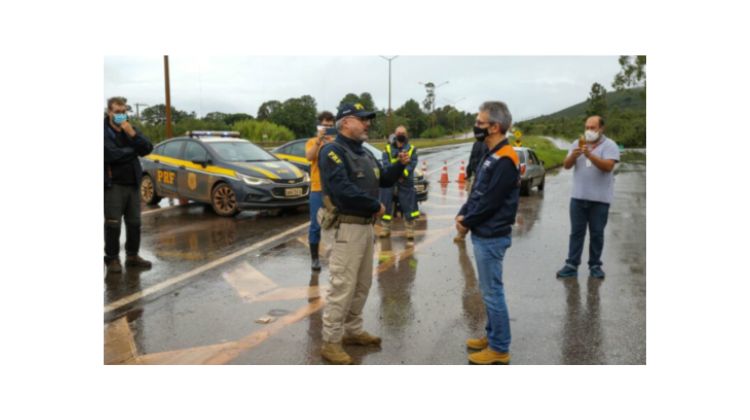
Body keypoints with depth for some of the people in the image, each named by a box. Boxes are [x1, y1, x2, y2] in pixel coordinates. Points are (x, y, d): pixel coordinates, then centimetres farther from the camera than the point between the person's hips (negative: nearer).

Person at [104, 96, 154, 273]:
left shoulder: (130, 128, 11)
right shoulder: (105, 130, -7)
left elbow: (147, 149, 1)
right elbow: (110, 154, -21)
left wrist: (132, 134, -14)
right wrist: (132, 150, -7)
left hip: (133, 183, 5)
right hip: (113, 185, -5)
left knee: (134, 223, 9)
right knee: (113, 224, -3)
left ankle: (132, 256, 20)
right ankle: (112, 259, 7)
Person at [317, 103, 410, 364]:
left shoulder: (364, 153, 16)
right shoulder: (333, 152, -13)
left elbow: (383, 181, 21)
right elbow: (344, 190, -25)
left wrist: (400, 165, 2)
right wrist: (376, 206, -16)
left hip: (366, 226, 9)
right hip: (348, 227, -9)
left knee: (362, 284, 17)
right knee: (343, 287, -6)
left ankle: (352, 331, 31)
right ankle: (331, 342, 4)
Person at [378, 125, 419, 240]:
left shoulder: (411, 149, 9)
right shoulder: (388, 148, 10)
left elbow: (412, 164, -3)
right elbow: (385, 163, -3)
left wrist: (403, 174, -20)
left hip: (406, 182, -1)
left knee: (408, 206, -1)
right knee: (386, 205, 2)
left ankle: (410, 230, 7)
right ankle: (385, 228, 12)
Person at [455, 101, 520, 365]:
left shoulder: (504, 160, -19)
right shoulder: (490, 155, 13)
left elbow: (490, 201, -20)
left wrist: (467, 222, -10)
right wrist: (462, 215, 3)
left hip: (491, 237, -10)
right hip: (483, 234, 10)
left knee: (492, 292, -2)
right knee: (488, 290, 18)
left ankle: (499, 349, 9)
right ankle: (492, 336, 31)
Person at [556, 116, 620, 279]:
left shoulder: (610, 145, -2)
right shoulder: (578, 144, 10)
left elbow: (608, 166, -17)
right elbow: (566, 165, 2)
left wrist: (590, 155, -29)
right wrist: (573, 156, -19)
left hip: (600, 199, -3)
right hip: (578, 197, 3)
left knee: (597, 233, 5)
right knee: (576, 232, 3)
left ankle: (595, 265, 15)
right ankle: (571, 265, 5)